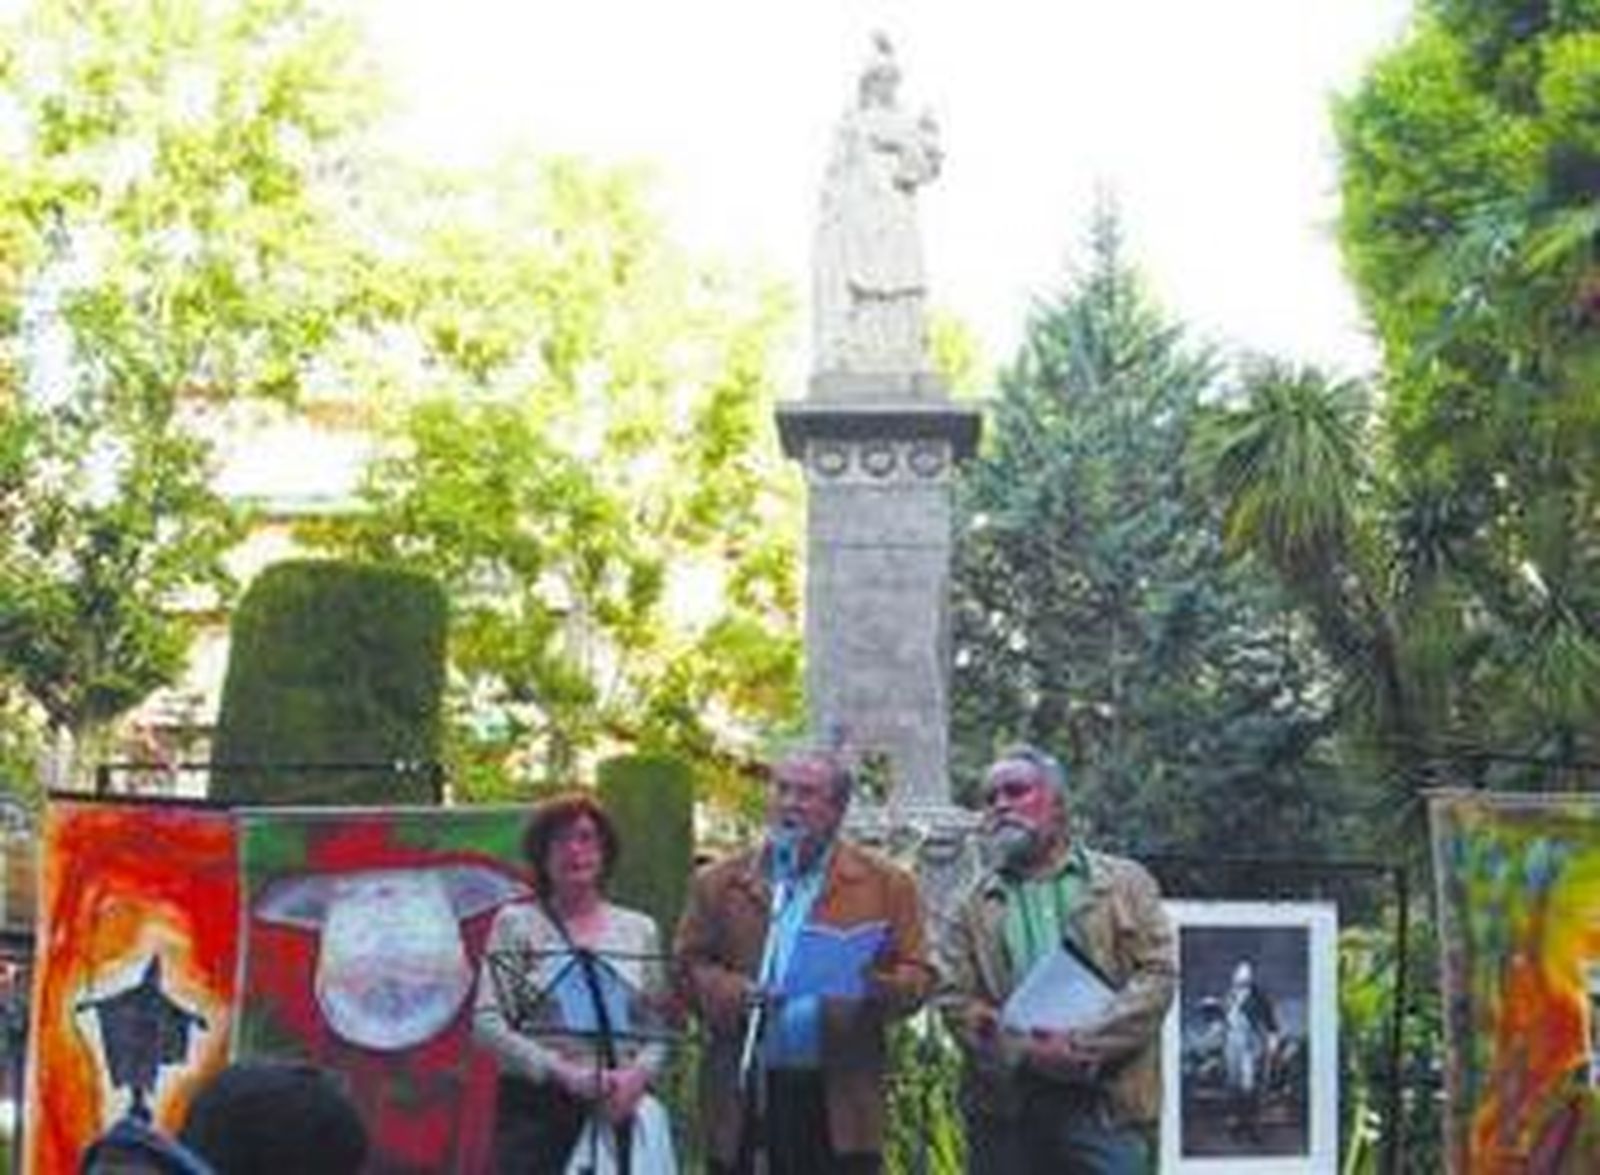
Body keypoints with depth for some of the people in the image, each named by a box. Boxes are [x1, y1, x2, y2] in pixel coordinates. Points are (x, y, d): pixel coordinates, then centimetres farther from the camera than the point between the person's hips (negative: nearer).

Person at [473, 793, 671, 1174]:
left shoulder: (639, 929, 15)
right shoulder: (516, 924, 5)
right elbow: (488, 1022, -4)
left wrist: (638, 1074, -9)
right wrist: (562, 1072, -14)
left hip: (619, 1109, 3)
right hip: (535, 1106, -3)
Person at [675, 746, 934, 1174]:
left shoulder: (885, 885, 7)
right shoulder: (721, 882, 10)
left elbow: (918, 976, 3)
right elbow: (687, 964, 7)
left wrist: (882, 987, -19)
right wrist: (730, 993, -13)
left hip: (838, 1098, -1)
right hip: (743, 1093, 2)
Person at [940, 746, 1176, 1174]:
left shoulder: (1124, 883, 9)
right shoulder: (973, 907, 14)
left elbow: (1157, 974, -1)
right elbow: (955, 998, 3)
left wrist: (1084, 1045, -13)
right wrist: (1024, 1050, -14)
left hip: (1105, 1102, -2)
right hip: (1003, 1109, 2)